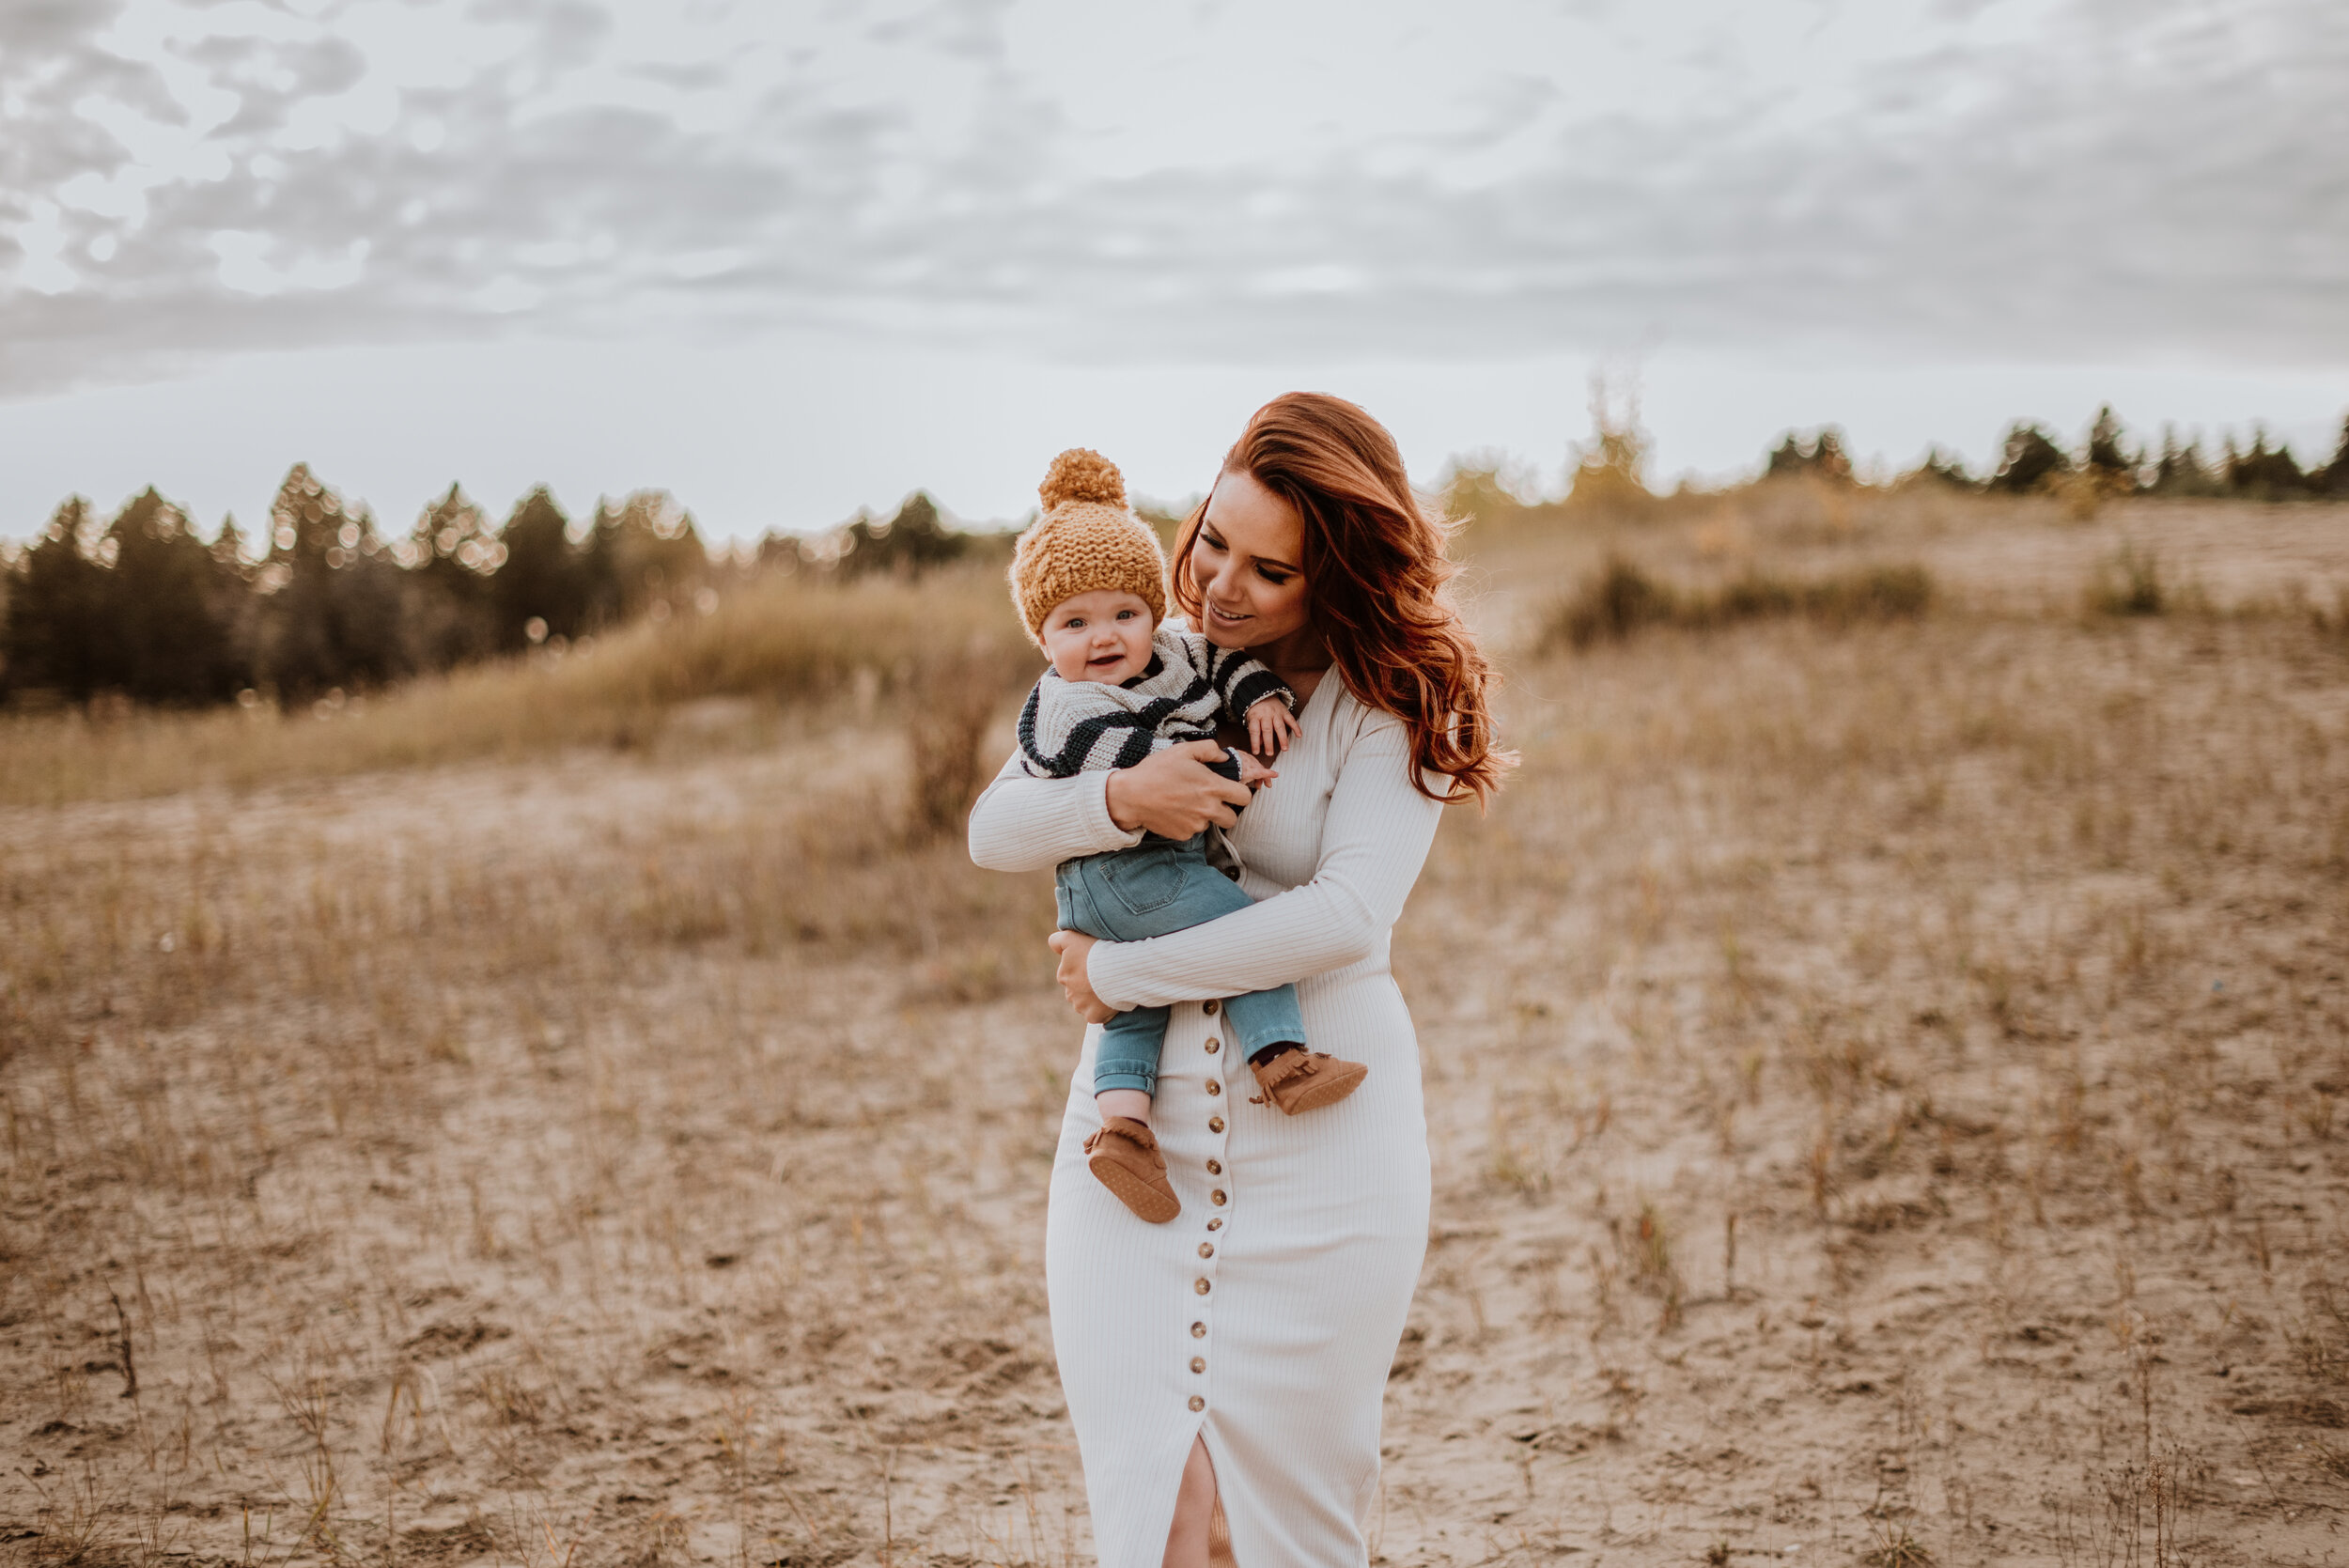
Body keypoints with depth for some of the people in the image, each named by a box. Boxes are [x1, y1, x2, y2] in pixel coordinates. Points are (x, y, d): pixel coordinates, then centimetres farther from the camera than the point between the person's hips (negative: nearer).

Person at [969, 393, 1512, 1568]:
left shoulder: (1393, 707, -6)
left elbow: (1346, 916, -18)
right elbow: (992, 831, 3)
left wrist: (1120, 972, -13)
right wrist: (1117, 799, -18)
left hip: (1321, 1132, -3)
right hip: (1140, 1126, 3)